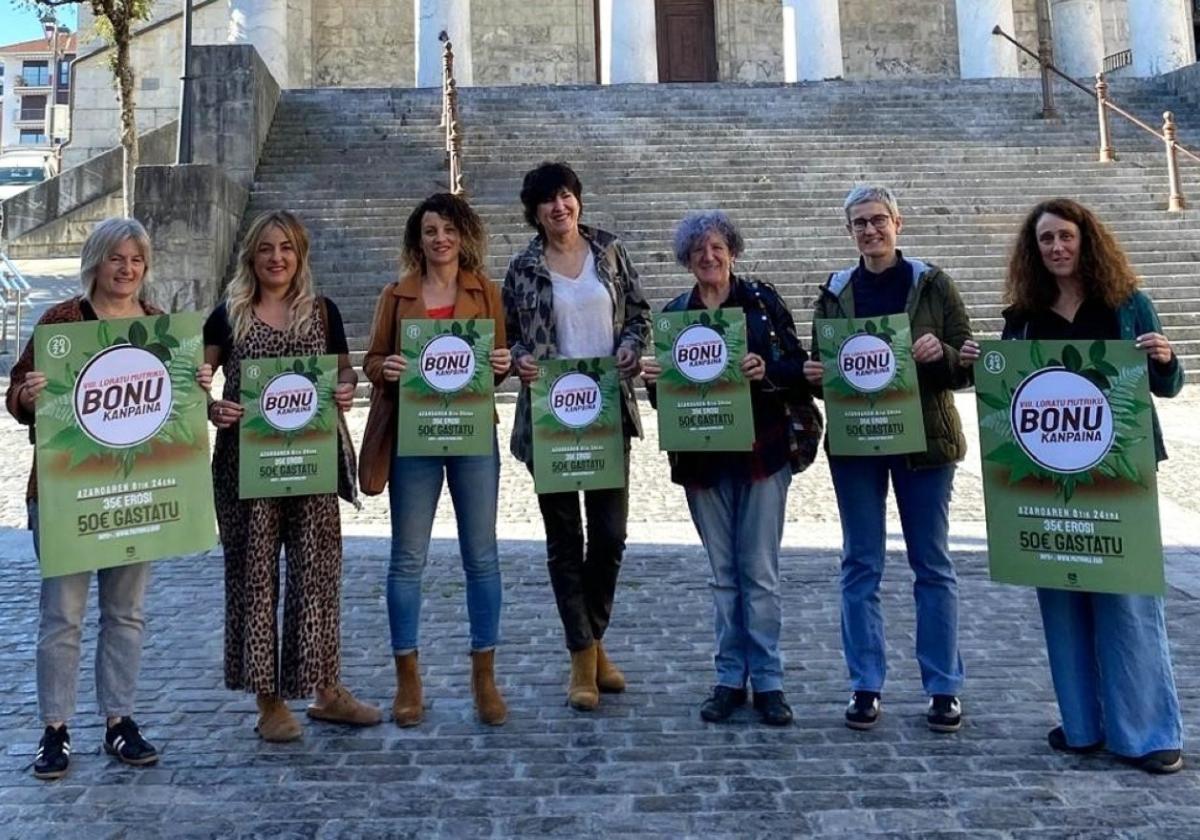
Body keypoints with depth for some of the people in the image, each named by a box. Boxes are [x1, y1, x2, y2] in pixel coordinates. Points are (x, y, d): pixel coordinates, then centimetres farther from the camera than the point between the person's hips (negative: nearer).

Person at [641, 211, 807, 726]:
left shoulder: (762, 301, 2)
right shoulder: (674, 313, 9)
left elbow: (798, 366, -2)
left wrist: (768, 370, -21)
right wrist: (652, 378, -11)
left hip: (761, 452, -2)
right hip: (702, 458, 3)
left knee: (759, 571, 1)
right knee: (723, 573, 10)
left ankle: (767, 680, 12)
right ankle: (730, 678, 19)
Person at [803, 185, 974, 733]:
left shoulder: (932, 285, 1)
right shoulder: (834, 292, 7)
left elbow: (969, 366, 1)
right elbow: (821, 368, 12)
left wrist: (941, 354, -19)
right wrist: (813, 374, -10)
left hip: (923, 439, -2)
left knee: (932, 564, 5)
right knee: (861, 565, 6)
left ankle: (943, 688, 17)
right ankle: (865, 685, 15)